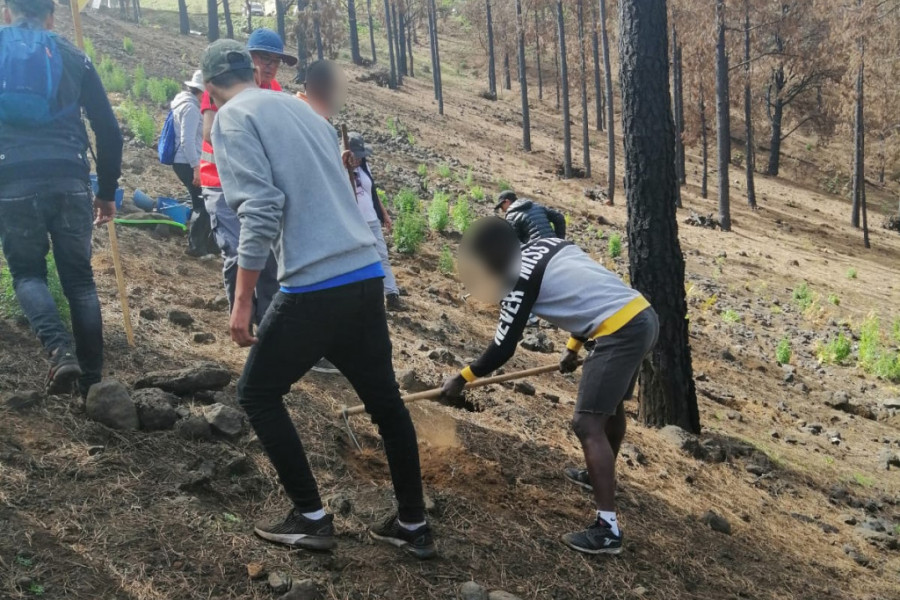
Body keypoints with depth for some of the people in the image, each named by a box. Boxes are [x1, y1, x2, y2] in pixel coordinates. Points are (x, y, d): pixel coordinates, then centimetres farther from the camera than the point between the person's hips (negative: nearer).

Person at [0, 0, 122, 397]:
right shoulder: (72, 56, 14)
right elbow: (109, 131, 10)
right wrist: (108, 192, 19)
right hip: (70, 179, 1)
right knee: (79, 278, 10)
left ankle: (60, 349, -13)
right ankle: (92, 381, 9)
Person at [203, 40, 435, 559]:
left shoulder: (234, 116, -1)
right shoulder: (303, 109, 21)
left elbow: (261, 208, -14)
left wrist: (243, 300, -11)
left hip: (315, 286, -7)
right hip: (367, 275, 7)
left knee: (258, 394, 13)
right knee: (385, 399, 17)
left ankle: (312, 519, 16)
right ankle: (414, 525, 26)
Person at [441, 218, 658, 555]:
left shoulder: (521, 279, -9)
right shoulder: (548, 246, 15)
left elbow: (503, 348, -6)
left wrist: (462, 379, 6)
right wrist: (574, 347, 29)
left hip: (621, 331, -10)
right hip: (642, 316, 10)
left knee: (588, 425, -8)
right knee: (610, 405, 28)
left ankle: (607, 529, -9)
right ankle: (603, 475, 51)